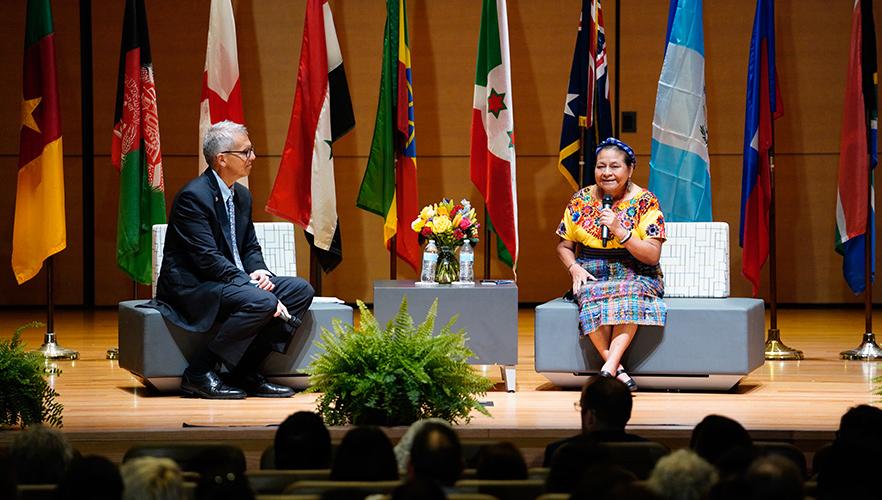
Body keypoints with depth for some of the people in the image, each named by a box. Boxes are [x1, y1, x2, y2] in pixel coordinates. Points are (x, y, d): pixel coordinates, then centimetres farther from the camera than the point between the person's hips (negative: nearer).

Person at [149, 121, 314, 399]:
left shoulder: (241, 195, 13)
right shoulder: (194, 196, -16)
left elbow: (251, 248, 19)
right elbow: (209, 259, -22)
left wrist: (260, 272, -6)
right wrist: (254, 289, -27)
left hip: (233, 281, 10)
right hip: (191, 287, -10)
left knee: (300, 290, -4)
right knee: (262, 302, -31)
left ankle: (246, 373, -5)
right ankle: (199, 374, -20)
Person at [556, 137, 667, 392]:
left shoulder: (645, 202, -2)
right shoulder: (581, 200, 7)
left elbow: (652, 256, -8)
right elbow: (564, 246, 15)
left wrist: (620, 231, -19)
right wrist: (574, 268, -7)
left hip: (636, 277, -2)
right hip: (592, 277, 2)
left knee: (629, 294, -37)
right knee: (591, 296, -34)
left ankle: (609, 365, -45)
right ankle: (619, 371, -38)